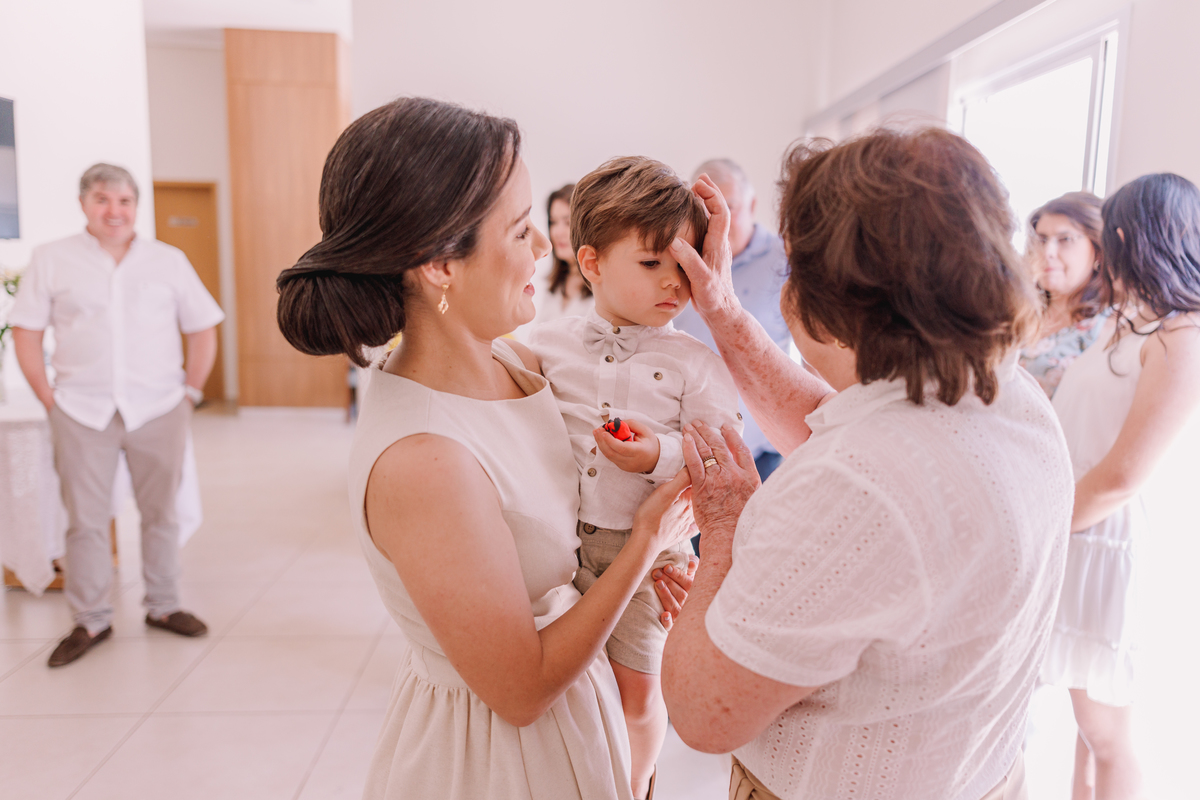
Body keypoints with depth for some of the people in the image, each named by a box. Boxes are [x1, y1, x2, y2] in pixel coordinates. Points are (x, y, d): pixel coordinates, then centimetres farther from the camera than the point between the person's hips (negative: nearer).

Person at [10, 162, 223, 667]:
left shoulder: (169, 261, 7)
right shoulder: (52, 260, 6)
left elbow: (203, 329, 10)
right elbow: (26, 331, 6)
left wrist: (191, 391, 4)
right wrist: (48, 397, -1)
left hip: (158, 411, 1)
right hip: (82, 413, 0)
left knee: (160, 513, 8)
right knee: (85, 520, 4)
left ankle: (163, 606, 23)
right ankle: (90, 621, 18)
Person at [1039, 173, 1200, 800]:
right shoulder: (1126, 325, 12)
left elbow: (1120, 476, -18)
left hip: (1102, 538, -7)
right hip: (1064, 530, 7)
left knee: (1105, 733, 7)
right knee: (1088, 715, 19)